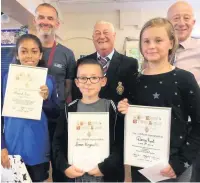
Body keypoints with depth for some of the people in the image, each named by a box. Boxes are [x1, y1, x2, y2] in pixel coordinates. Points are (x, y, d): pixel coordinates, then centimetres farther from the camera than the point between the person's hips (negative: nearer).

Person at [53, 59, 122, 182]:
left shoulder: (112, 108, -6)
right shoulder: (69, 109, -1)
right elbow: (58, 142, 1)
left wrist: (105, 167, -14)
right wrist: (65, 166, -11)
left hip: (106, 175, -1)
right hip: (74, 175, 1)